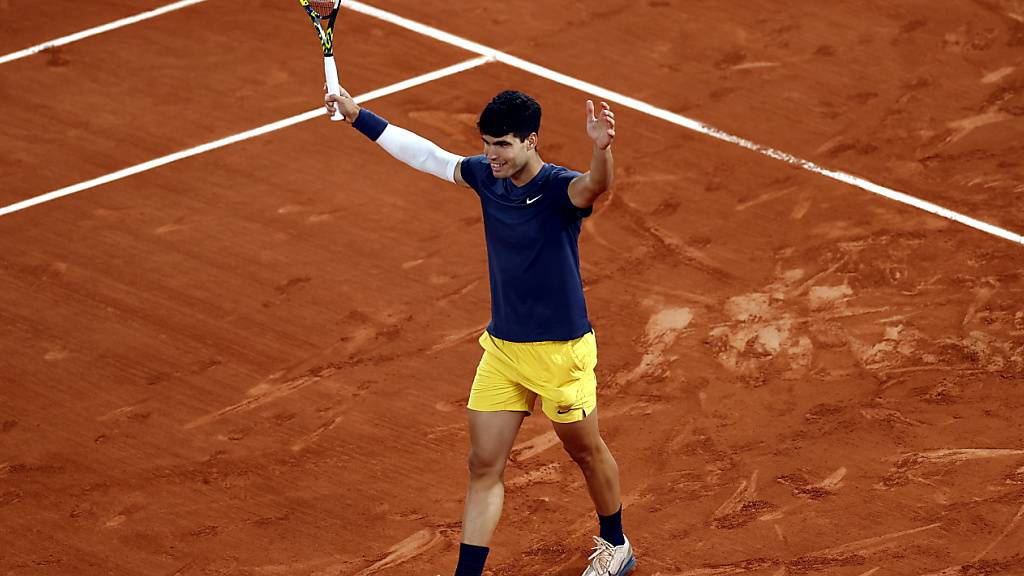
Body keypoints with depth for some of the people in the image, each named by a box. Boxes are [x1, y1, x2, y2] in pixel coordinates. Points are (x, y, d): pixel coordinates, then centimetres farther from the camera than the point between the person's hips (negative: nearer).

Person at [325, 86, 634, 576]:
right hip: (501, 348, 5)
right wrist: (357, 116, 11)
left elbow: (596, 186, -45)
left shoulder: (560, 188, -22)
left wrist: (601, 148, -67)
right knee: (484, 465, 3)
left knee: (586, 452, 16)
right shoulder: (486, 176, -4)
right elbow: (426, 154, 9)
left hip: (560, 351, -5)